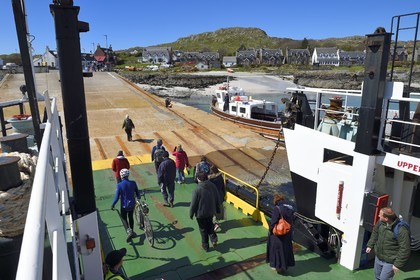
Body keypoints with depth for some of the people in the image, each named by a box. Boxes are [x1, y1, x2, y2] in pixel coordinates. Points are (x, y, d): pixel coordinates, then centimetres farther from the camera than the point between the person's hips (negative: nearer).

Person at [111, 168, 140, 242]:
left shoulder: (119, 185, -18)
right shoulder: (133, 183, -9)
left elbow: (116, 197, -14)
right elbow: (137, 193, 1)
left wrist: (112, 205, 2)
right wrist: (138, 197, 25)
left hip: (124, 205, -3)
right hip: (132, 204, 3)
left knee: (124, 218, 15)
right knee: (131, 217, 23)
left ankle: (129, 231, -6)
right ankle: (132, 232, 33)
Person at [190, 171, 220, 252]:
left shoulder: (197, 190, -25)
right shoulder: (212, 186, -9)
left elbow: (193, 204, -17)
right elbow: (217, 200, 2)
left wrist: (191, 214, -2)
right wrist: (217, 210, 15)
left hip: (201, 213, -4)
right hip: (211, 212, 5)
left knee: (203, 230, 15)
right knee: (210, 227, 28)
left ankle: (205, 246, 28)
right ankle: (214, 239, 13)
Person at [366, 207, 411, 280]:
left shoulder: (402, 230, -30)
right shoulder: (380, 222, -10)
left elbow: (404, 249, -23)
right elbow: (375, 233, 10)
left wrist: (398, 264, -18)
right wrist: (370, 245, 12)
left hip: (389, 262, -6)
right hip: (378, 257, 6)